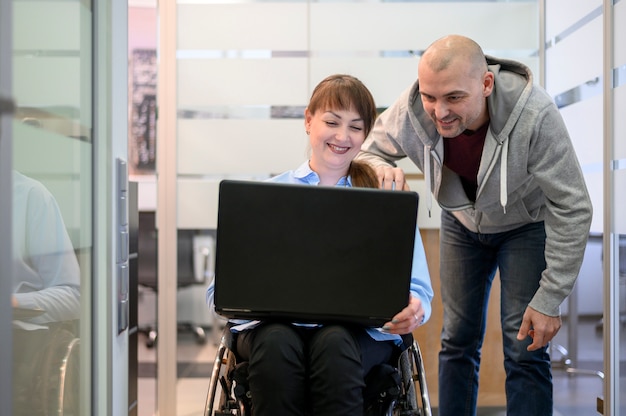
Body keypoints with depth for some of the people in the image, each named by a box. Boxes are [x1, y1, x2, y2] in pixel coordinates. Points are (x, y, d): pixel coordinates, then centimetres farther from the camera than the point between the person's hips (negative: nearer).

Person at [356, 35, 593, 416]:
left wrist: (549, 300, -28)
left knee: (525, 347, -10)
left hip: (526, 223, -3)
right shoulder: (411, 112, -30)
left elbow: (573, 210, -29)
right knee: (458, 339, 8)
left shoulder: (534, 114, -38)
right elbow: (367, 153, -9)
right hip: (463, 222, 3)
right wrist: (383, 170, -36)